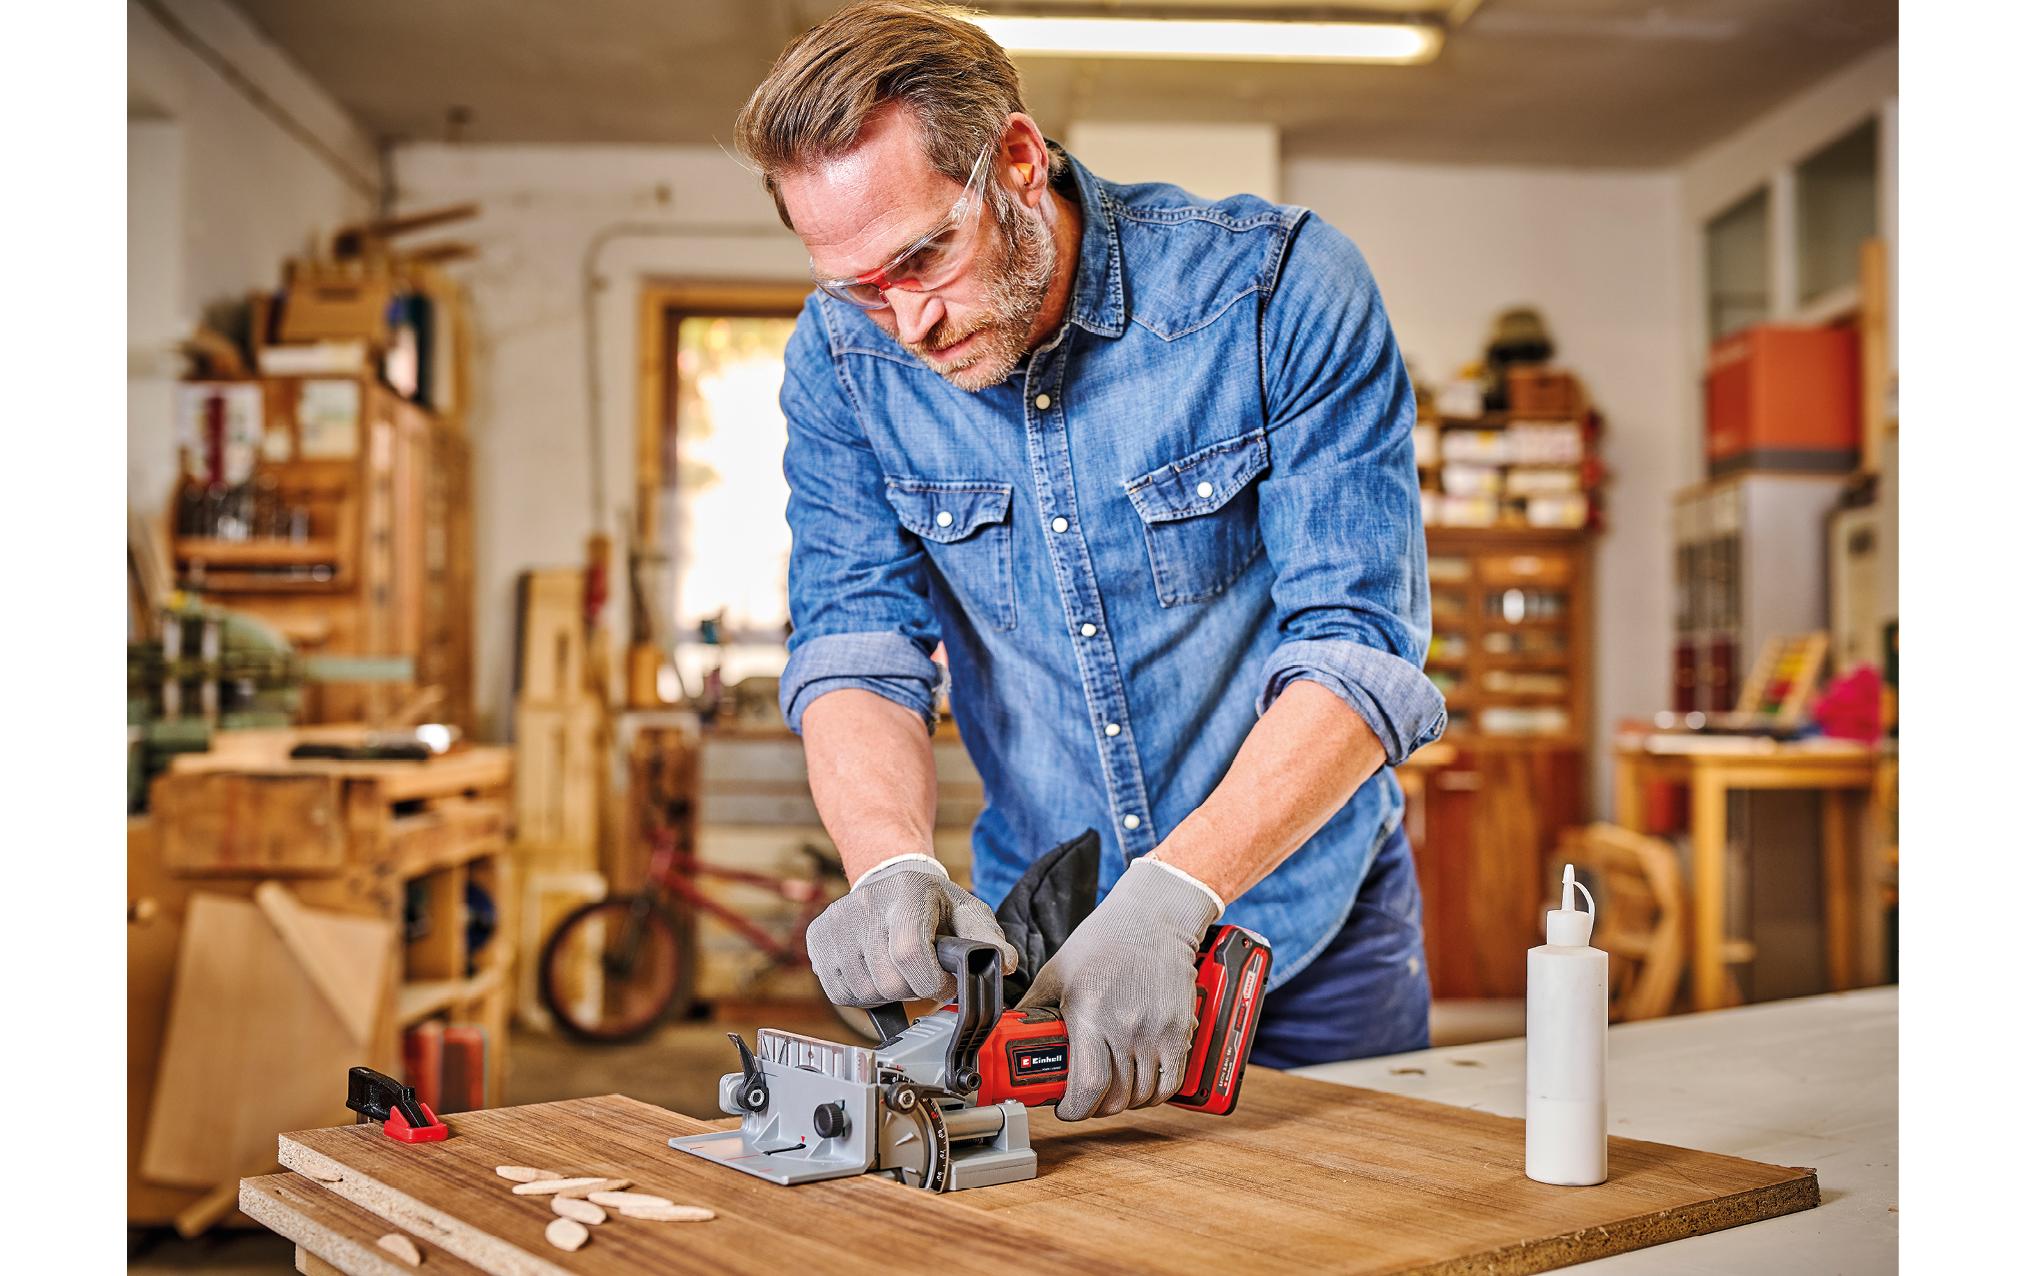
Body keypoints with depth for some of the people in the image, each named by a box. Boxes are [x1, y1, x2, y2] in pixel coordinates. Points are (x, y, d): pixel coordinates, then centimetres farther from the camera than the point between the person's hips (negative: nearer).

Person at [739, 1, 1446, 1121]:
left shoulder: (1277, 289, -21)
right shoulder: (843, 358, -9)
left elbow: (1360, 651, -24)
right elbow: (856, 641, -12)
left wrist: (1170, 892, -37)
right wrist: (892, 863, -33)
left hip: (1311, 928, -1)